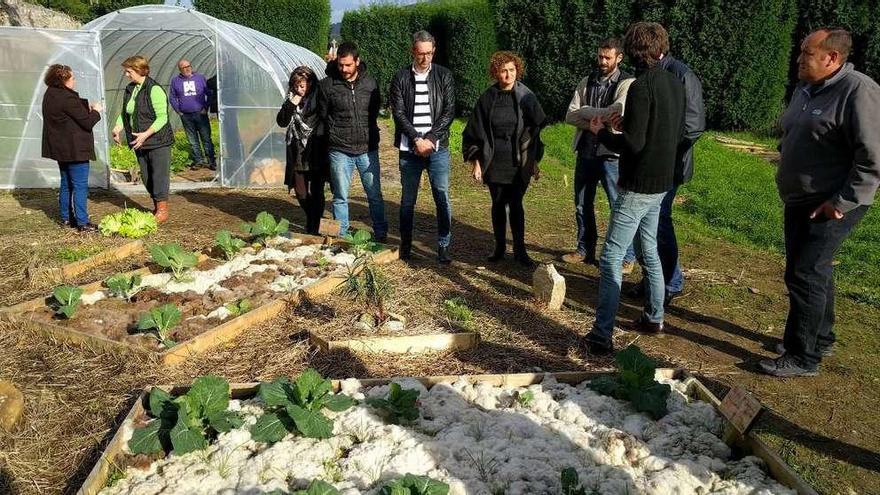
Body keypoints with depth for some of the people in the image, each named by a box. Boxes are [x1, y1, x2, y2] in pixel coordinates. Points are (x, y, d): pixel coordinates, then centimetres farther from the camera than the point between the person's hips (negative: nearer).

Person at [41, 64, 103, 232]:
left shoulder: (50, 94, 7)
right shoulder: (67, 99, -22)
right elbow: (87, 122, -18)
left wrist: (87, 106, 1)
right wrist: (96, 111, 0)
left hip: (60, 148, 10)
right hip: (75, 149, -10)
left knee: (66, 184, 18)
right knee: (80, 186, -4)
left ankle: (66, 218, 26)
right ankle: (82, 223, -1)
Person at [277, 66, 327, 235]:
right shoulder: (291, 99, 7)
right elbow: (281, 122, 0)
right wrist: (291, 104, -10)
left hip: (317, 153, -4)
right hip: (298, 155, 5)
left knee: (316, 193, 1)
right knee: (301, 193, 11)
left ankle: (313, 229, 12)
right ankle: (312, 220, 35)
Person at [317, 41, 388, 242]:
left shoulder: (370, 83, 2)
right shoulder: (327, 85, -5)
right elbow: (322, 116, 5)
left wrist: (370, 135, 12)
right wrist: (338, 134, 8)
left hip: (368, 149, 2)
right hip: (340, 151, -2)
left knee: (375, 195, 10)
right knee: (340, 198, 7)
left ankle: (381, 235, 24)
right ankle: (341, 238, 18)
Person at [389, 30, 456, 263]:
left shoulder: (444, 76, 4)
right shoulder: (401, 78, 4)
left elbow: (449, 111, -1)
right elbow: (398, 113, -2)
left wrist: (430, 139, -11)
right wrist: (417, 139, -12)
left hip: (437, 148, 0)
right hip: (409, 149, 0)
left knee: (442, 198, -1)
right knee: (407, 200, 8)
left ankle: (443, 246, 8)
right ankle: (405, 245, 20)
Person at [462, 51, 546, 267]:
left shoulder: (526, 97, -2)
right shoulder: (487, 98, -1)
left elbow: (537, 129, 3)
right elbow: (475, 132, 3)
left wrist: (535, 162, 3)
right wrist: (476, 162, -1)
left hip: (519, 163, -1)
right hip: (494, 163, 1)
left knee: (516, 205, 1)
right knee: (498, 204, 10)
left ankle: (519, 250, 11)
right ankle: (500, 247, 23)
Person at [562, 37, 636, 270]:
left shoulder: (627, 84, -6)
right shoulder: (587, 82, 9)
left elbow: (618, 111, -23)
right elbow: (570, 116, 0)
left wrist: (585, 111, -11)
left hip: (611, 154, -5)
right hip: (585, 152, 6)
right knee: (582, 205, 14)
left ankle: (627, 257, 12)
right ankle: (585, 250, 29)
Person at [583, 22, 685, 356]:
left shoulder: (641, 86, -18)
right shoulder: (675, 84, 8)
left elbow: (633, 143, -22)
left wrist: (601, 132, -4)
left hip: (639, 186, -9)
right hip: (662, 182, 9)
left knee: (611, 258, -7)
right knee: (649, 250, 22)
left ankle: (601, 337, -7)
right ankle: (654, 318, 32)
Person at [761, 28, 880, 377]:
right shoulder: (805, 89, 9)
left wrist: (842, 203, -21)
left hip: (831, 207, -8)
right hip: (799, 202, 9)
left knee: (805, 275, -7)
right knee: (816, 271, 18)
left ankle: (803, 357, 4)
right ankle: (820, 338, 34)